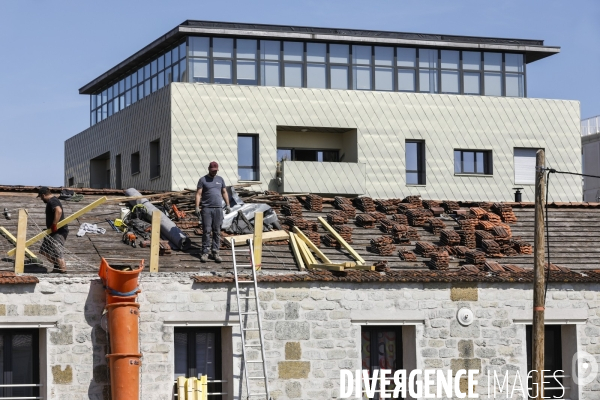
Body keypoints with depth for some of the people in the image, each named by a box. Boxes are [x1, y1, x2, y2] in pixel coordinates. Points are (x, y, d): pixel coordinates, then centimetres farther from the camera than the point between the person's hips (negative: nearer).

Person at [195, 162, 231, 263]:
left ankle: (215, 253, 5)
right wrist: (197, 207, -11)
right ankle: (205, 252, -3)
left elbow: (224, 193, 21)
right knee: (206, 231, -6)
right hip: (206, 209, -3)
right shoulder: (203, 180, 4)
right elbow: (198, 194, -1)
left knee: (217, 232, 2)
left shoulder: (220, 179, 16)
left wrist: (227, 205, 12)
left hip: (218, 209, 4)